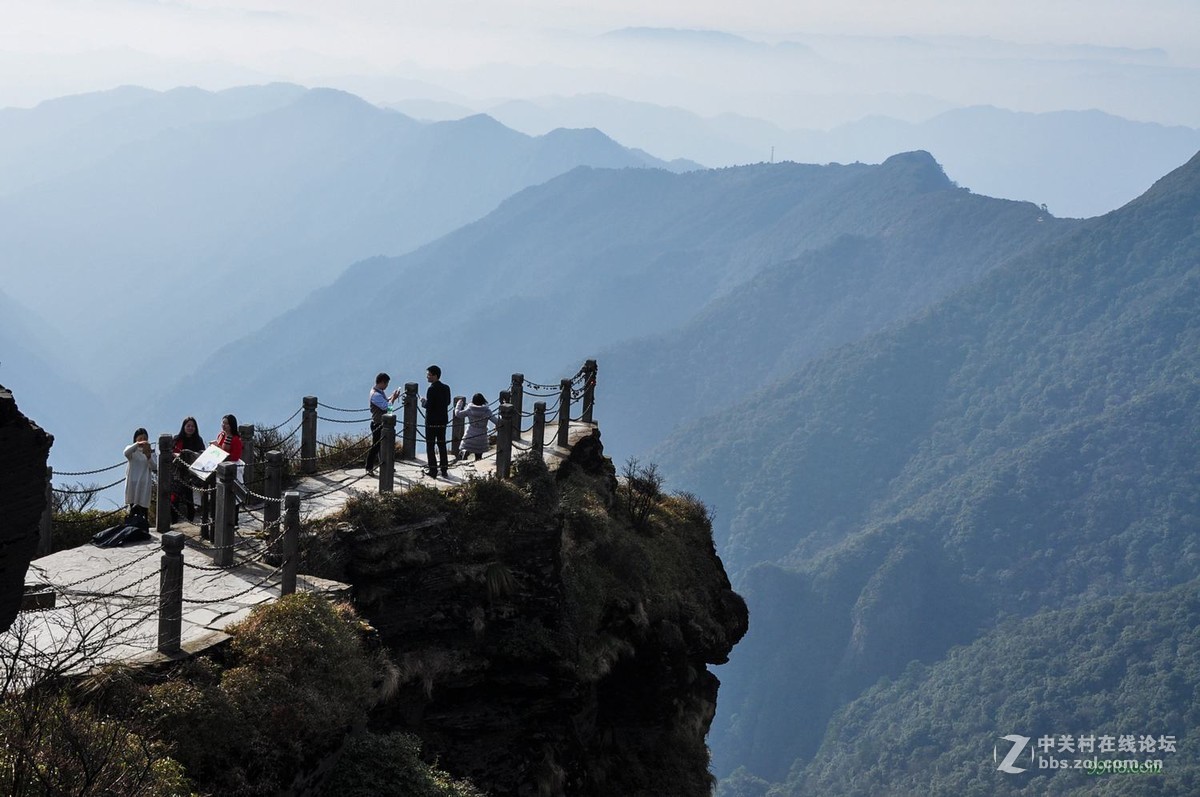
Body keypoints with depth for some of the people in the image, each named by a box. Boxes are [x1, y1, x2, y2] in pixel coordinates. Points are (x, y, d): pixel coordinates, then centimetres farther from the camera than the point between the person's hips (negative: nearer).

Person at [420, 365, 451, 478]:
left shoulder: (431, 389, -18)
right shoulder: (446, 388, 4)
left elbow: (428, 405, -20)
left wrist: (423, 402, -1)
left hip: (432, 422, -7)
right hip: (443, 421, 7)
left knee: (430, 446, 2)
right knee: (442, 445, 14)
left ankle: (433, 470, -1)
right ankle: (444, 470, 15)